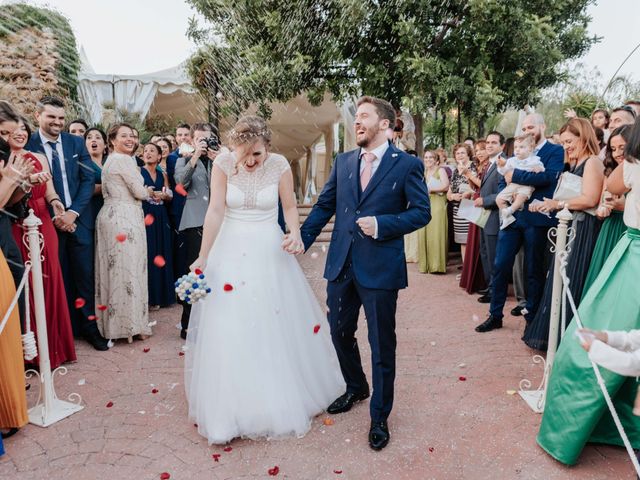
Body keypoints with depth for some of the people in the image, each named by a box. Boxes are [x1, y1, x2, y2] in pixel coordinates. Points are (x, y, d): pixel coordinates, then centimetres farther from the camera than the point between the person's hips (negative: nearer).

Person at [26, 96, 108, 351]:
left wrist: (73, 212, -9)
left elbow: (89, 179, 1)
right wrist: (54, 216, -12)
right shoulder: (28, 145, -2)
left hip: (78, 219, 2)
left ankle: (89, 326, 18)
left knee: (85, 275, 6)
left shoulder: (76, 142, 5)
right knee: (58, 277, 7)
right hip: (49, 221, -2)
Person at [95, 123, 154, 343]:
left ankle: (114, 322, 20)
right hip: (125, 219, -10)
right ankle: (131, 324, 3)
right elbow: (139, 192, -12)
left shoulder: (110, 160, 19)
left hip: (111, 215, 10)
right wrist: (149, 192, 8)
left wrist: (144, 192, 14)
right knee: (128, 268, -4)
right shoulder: (124, 160, -11)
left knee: (115, 267, 11)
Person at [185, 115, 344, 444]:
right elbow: (215, 211, -11)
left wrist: (296, 234, -19)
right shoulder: (223, 163, -10)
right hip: (231, 252, 0)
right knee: (228, 327, 1)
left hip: (269, 252, 0)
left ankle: (283, 400, 31)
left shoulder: (279, 165, -10)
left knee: (278, 324, 8)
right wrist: (202, 257, -11)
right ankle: (229, 406, 19)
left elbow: (289, 206, 0)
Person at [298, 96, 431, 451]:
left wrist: (381, 225, -18)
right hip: (341, 265, 5)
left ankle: (379, 417, 28)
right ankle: (355, 388, 46)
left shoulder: (407, 165, -4)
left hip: (380, 268, -4)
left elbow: (422, 212, -6)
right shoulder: (343, 162, 9)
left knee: (381, 345, 7)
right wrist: (301, 239, 0)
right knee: (340, 333, 18)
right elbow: (324, 206, 9)